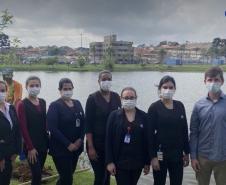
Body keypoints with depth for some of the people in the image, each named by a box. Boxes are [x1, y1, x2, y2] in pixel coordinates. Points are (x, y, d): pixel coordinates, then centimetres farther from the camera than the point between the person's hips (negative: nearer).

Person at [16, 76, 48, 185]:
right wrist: (30, 148, -14)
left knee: (38, 174, 13)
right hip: (31, 146, -5)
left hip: (43, 144, 5)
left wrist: (48, 141, 5)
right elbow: (23, 128, -13)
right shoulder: (22, 104, -10)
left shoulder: (43, 102, 7)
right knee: (37, 175, -4)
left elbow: (44, 123, 10)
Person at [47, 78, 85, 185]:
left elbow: (83, 123, 7)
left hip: (76, 147, 6)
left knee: (68, 176, 15)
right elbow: (53, 128, -15)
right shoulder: (55, 105, -7)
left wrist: (80, 140, -8)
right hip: (60, 149, -5)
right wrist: (68, 144, -17)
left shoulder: (77, 104, 10)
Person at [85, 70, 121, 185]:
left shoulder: (116, 97, 4)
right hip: (97, 143, -4)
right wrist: (90, 147, -15)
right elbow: (88, 125, -11)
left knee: (108, 174, 13)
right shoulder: (93, 98, -8)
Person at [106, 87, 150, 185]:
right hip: (120, 161, -2)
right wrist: (109, 161, -9)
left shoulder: (143, 116, 1)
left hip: (137, 162, 2)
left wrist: (147, 162, 1)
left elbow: (147, 140, 2)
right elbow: (108, 140, -5)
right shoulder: (114, 115, -2)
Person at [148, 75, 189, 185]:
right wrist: (153, 156, -14)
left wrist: (186, 152, 8)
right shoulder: (154, 107, -7)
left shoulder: (180, 106, 5)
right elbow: (150, 133, -10)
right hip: (160, 153, -3)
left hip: (177, 154, 4)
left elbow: (184, 130, 8)